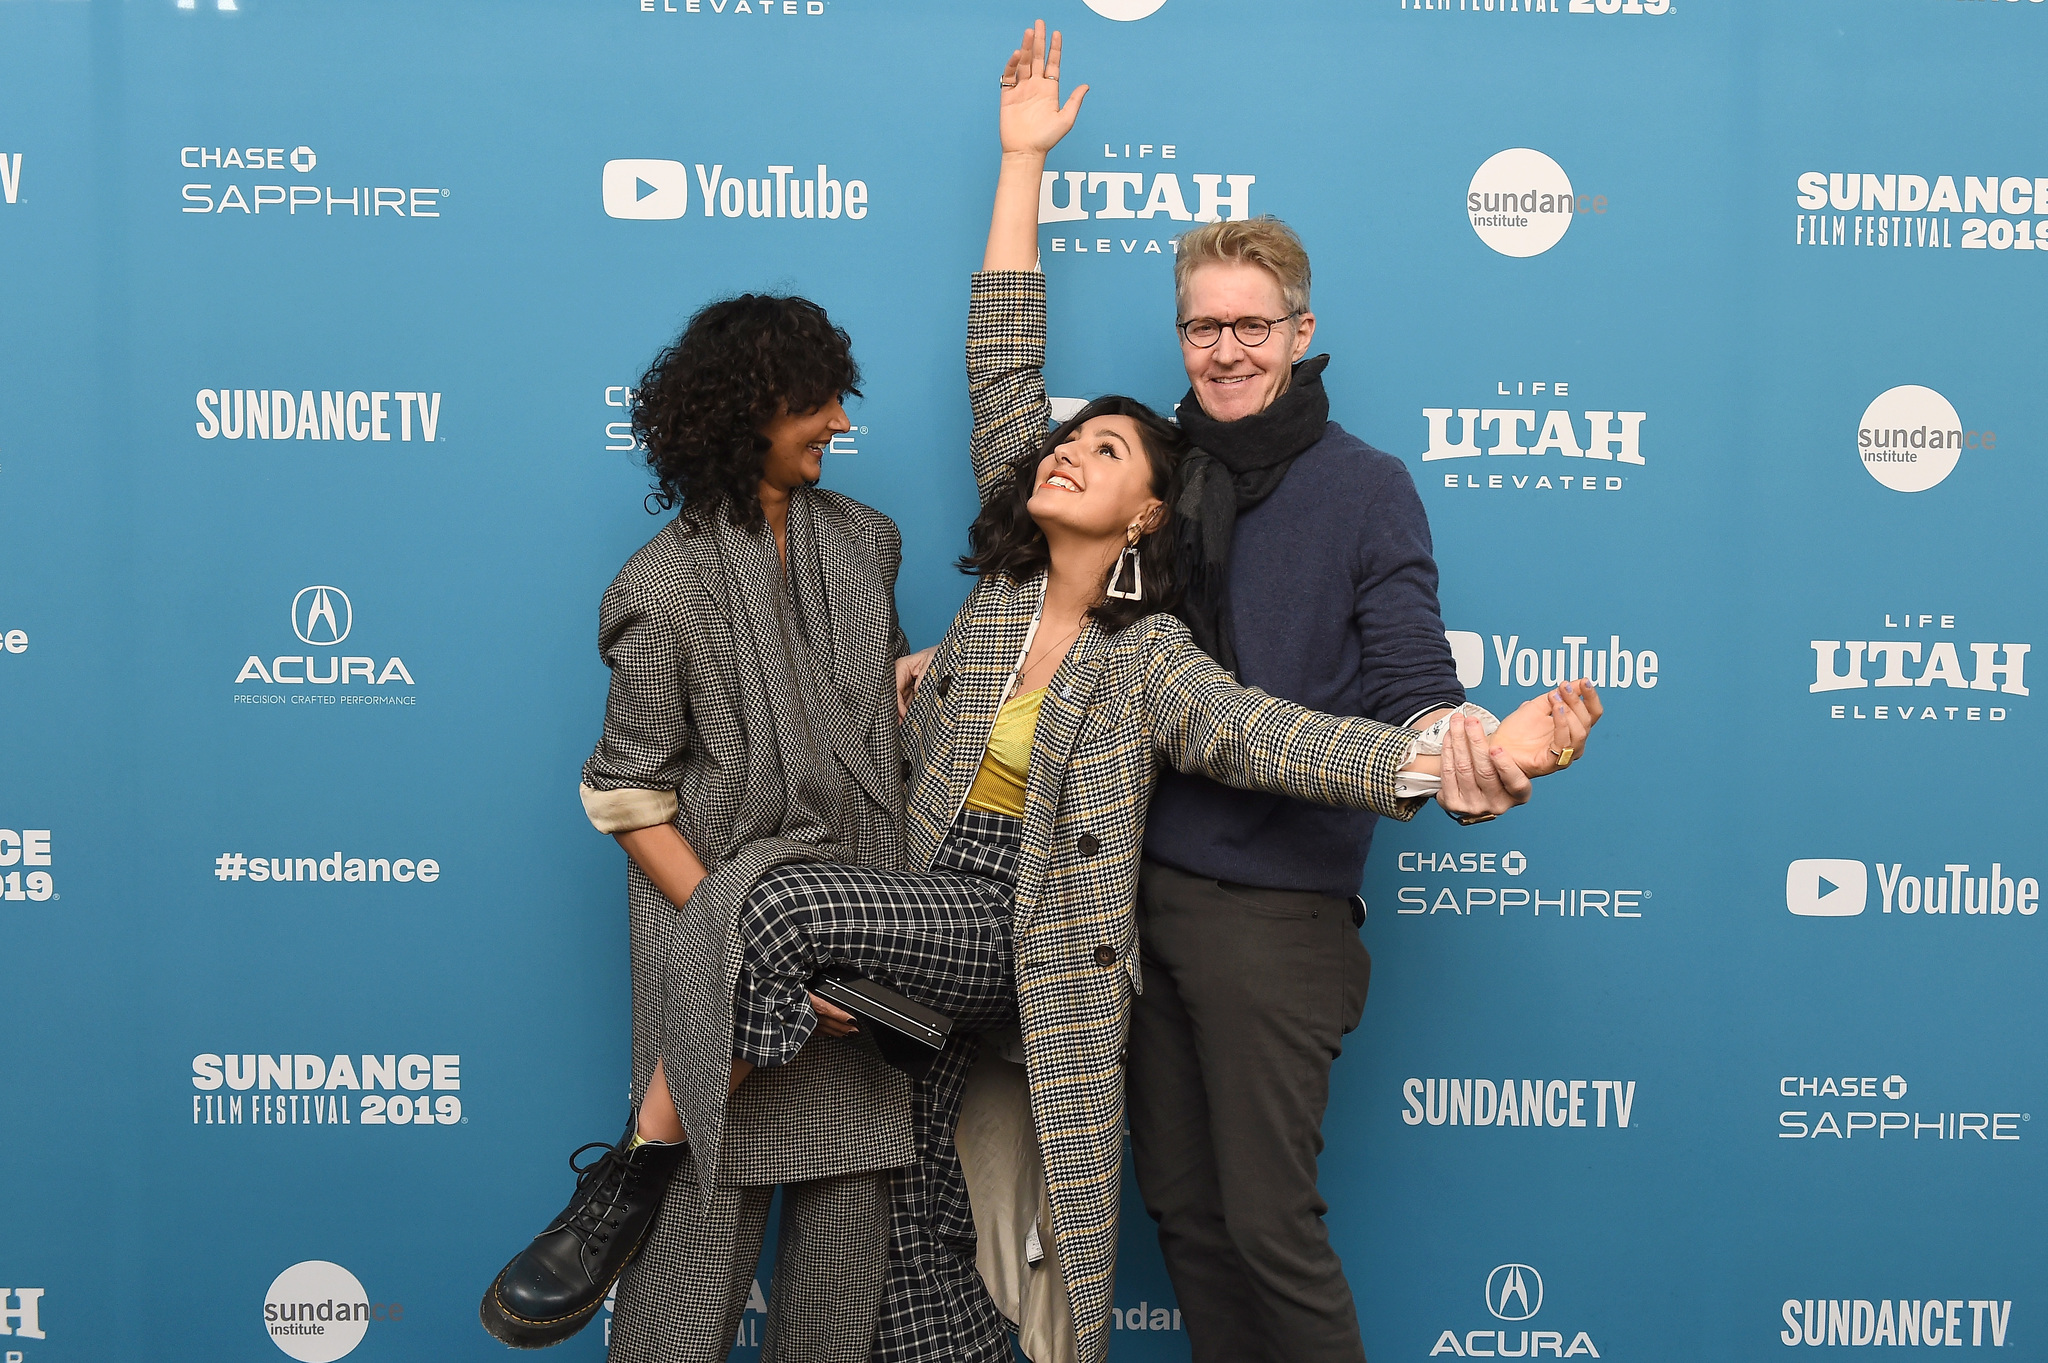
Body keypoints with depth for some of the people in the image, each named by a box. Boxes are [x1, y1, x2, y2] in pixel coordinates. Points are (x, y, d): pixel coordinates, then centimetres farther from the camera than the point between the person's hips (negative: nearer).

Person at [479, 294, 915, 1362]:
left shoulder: (860, 540, 9)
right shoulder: (669, 585, -9)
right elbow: (631, 798, -7)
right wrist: (750, 946, -14)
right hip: (725, 916, -5)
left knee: (848, 1216, 6)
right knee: (710, 1219, -3)